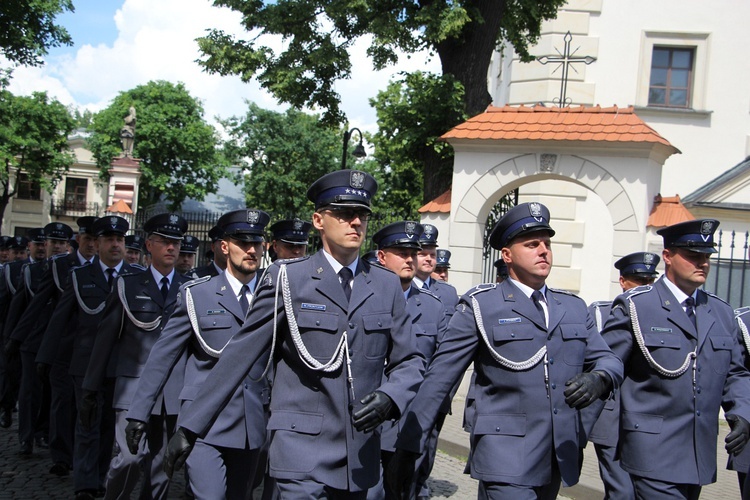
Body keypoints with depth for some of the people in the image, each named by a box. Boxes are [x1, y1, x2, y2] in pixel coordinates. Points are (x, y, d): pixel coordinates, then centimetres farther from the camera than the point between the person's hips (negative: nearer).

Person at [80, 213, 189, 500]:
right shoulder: (127, 286, 6)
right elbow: (105, 339, 6)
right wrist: (91, 390, 5)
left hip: (175, 393, 1)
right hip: (134, 389, -1)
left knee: (160, 468, 7)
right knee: (130, 458, -13)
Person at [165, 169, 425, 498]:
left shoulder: (387, 286, 6)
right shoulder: (287, 279, -4)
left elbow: (409, 360, 10)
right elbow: (239, 355, -3)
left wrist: (389, 397, -12)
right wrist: (190, 427, -3)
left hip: (361, 458, 4)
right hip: (302, 450, -4)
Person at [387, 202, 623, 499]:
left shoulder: (574, 309, 11)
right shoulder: (481, 306, -5)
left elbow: (607, 359, 14)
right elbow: (438, 378, -6)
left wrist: (599, 379, -12)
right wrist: (406, 448, -7)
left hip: (558, 461, 6)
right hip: (505, 460, -5)